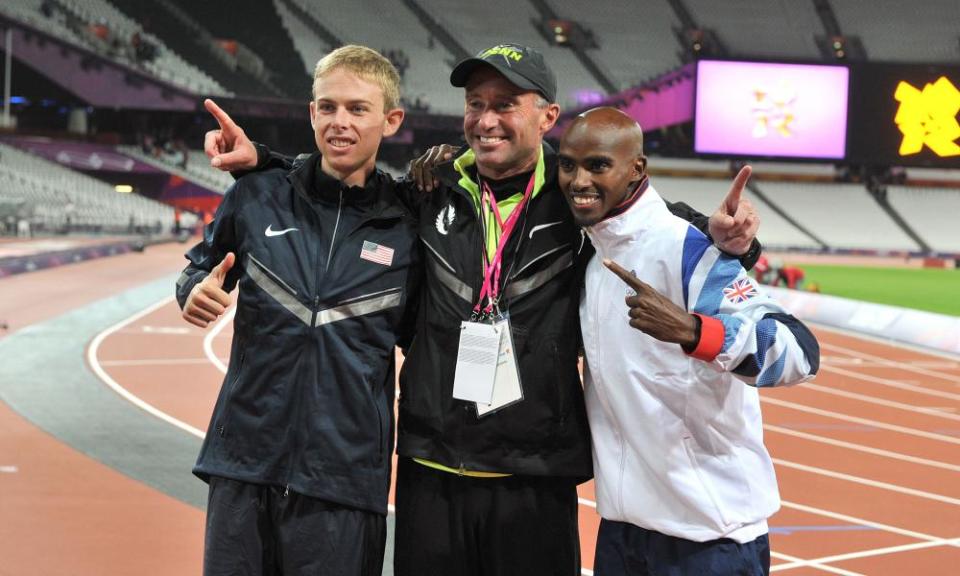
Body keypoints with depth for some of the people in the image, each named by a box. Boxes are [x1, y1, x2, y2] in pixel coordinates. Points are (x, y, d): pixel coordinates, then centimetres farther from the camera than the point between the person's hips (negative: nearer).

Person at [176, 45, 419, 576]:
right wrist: (195, 292, -4)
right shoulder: (256, 197, 2)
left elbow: (417, 336, 11)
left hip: (344, 478, -1)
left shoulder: (406, 227, 0)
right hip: (244, 462, 2)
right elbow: (200, 267, 17)